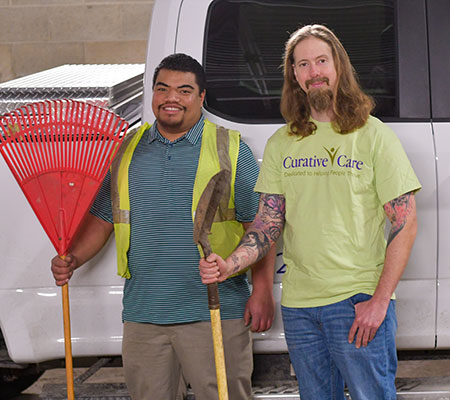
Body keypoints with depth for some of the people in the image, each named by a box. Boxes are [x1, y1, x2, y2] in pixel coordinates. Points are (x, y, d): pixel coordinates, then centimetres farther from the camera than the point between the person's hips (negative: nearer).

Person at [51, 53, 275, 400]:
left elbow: (258, 225, 0)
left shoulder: (230, 149, 2)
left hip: (214, 314, -3)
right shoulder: (126, 150, 13)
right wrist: (73, 259, 1)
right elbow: (101, 218, 18)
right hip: (142, 315, 4)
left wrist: (262, 292, -7)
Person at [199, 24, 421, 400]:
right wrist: (230, 264, -11)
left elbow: (405, 224, -5)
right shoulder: (281, 144, 11)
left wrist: (379, 300, -13)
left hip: (358, 301, -4)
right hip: (298, 304, 4)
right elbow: (268, 222, 9)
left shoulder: (374, 136, -2)